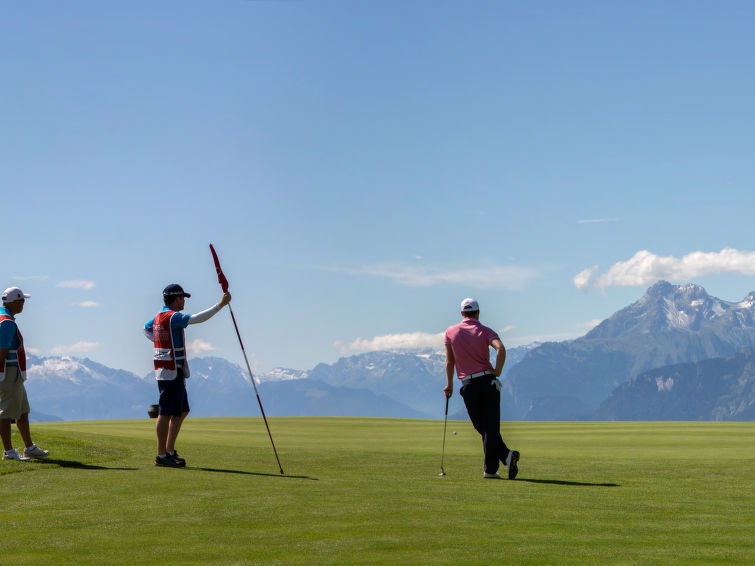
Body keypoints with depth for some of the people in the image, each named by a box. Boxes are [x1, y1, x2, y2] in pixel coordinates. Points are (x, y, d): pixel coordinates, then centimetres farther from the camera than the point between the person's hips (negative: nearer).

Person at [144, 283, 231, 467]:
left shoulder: (159, 316, 14)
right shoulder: (173, 317, -15)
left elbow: (146, 328, 33)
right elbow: (197, 318, -26)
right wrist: (220, 304, -25)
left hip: (172, 372, 10)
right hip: (171, 372, -10)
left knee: (181, 411, 16)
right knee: (166, 413, -6)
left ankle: (170, 451, 20)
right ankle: (162, 456, -3)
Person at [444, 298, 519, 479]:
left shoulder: (451, 332, 8)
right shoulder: (485, 331, 3)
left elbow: (449, 361, 13)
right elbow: (501, 349, -17)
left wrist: (449, 384, 23)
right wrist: (496, 373, -6)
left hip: (469, 385, 0)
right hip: (488, 381, 0)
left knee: (481, 427, 8)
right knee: (491, 426, 2)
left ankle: (506, 454, -6)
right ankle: (490, 469, -8)